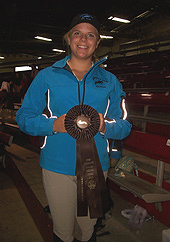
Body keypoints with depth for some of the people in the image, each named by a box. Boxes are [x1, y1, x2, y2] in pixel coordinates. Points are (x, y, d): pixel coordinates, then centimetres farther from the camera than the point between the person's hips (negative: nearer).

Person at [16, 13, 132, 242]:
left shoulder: (109, 81, 7)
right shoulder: (47, 77, 3)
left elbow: (125, 125, 6)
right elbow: (24, 117, 2)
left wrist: (105, 126, -16)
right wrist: (53, 125, -17)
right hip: (57, 167, -1)